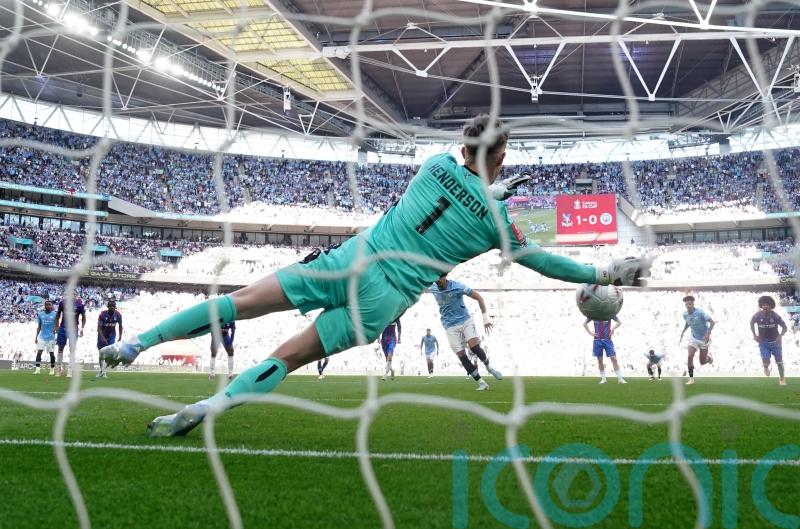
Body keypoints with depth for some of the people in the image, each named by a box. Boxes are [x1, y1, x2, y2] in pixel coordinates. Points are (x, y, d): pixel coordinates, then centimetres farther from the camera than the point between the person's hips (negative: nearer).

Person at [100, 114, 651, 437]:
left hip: (353, 259, 2)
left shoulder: (438, 164, 5)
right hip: (385, 299, -2)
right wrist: (603, 273, 20)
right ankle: (201, 410, -8)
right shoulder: (496, 218, -2)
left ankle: (135, 343, 5)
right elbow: (542, 261, 9)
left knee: (240, 302, 6)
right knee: (287, 358, 5)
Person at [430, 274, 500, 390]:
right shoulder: (433, 288, -3)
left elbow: (478, 297, -12)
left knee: (474, 347, -20)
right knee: (461, 356, -7)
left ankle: (488, 366, 11)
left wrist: (485, 316, -15)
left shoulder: (457, 286, -17)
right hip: (450, 326, 3)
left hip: (465, 320, -3)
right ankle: (481, 383, 1)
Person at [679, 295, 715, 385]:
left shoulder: (700, 312, -23)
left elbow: (712, 322, -22)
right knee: (690, 356, -16)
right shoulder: (685, 314, -6)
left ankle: (709, 357, 41)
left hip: (704, 339, -4)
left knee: (702, 362, 4)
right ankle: (691, 378, -8)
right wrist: (682, 332, 8)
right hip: (693, 338, 4)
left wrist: (708, 334, -32)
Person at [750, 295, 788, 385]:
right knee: (766, 361, -12)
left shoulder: (775, 316, -18)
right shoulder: (758, 315, -15)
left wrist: (780, 336, -21)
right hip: (763, 342, 0)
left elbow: (785, 327, -7)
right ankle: (766, 367, 26)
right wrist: (754, 335, 0)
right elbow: (751, 323, 7)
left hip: (775, 342, 0)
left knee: (779, 362, 7)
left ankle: (782, 378, 28)